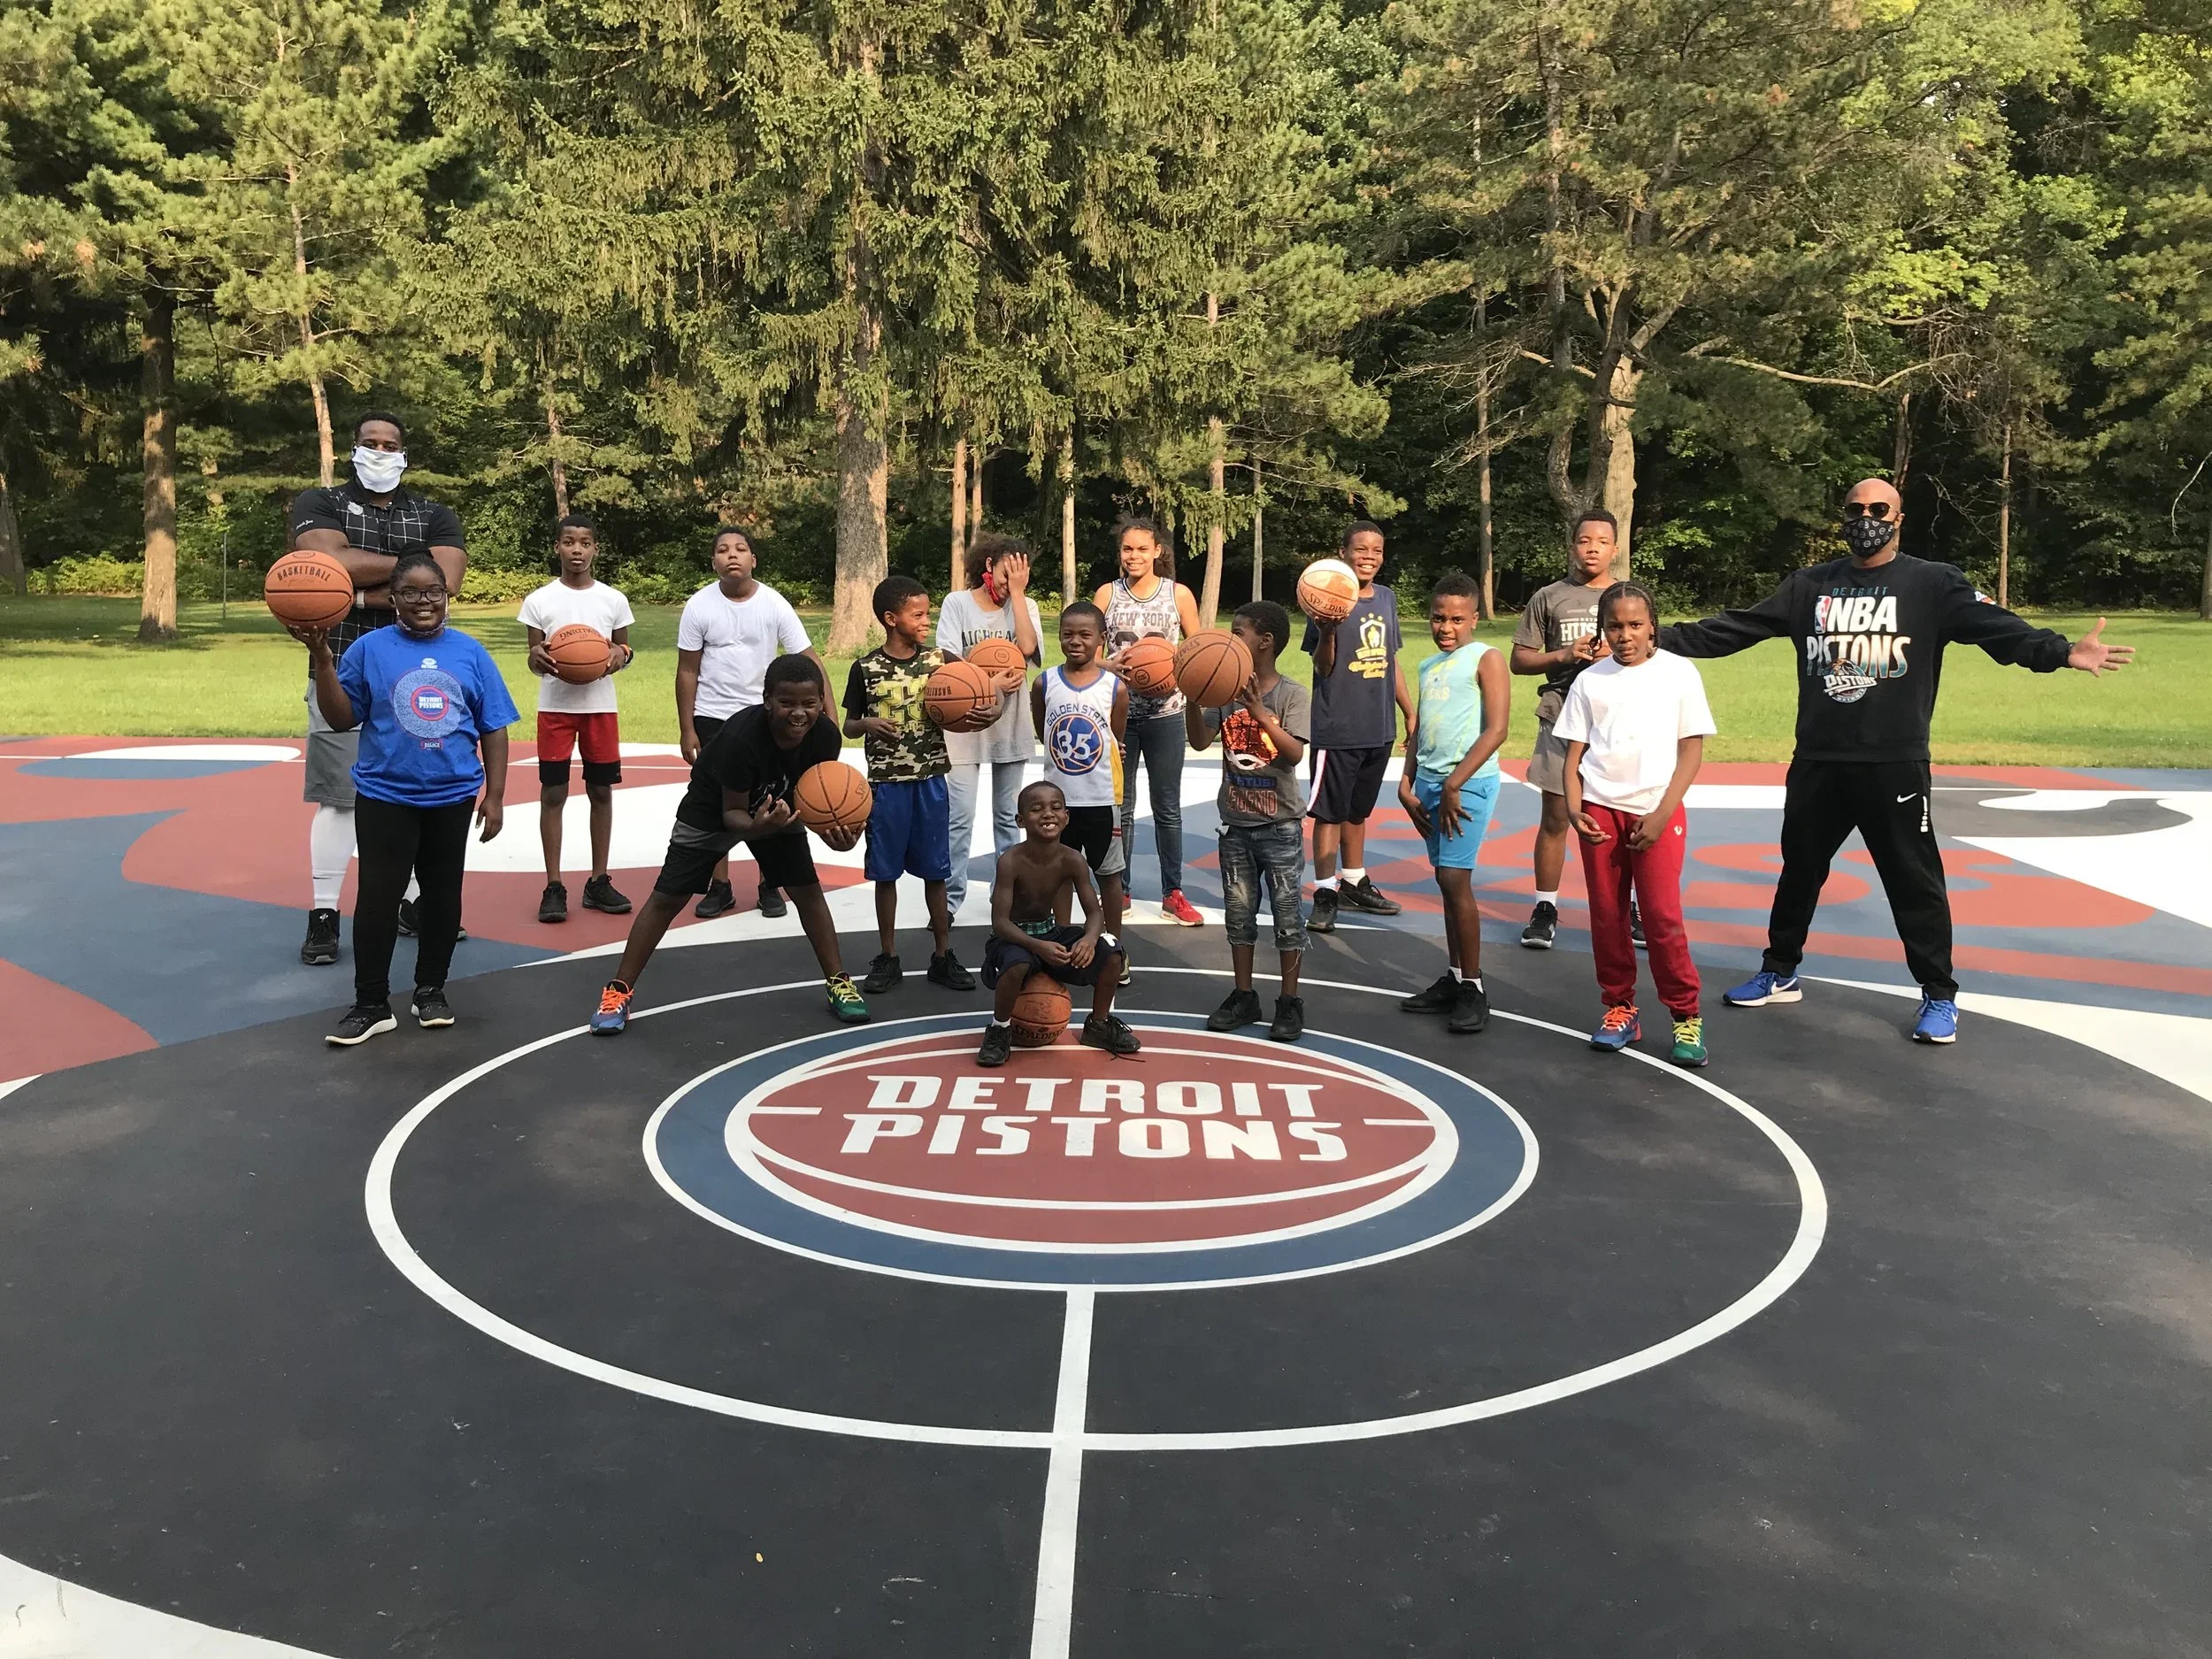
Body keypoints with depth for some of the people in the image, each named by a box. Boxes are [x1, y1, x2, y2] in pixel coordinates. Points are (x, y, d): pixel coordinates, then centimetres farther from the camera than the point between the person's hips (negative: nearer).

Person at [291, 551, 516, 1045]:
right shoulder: (370, 648, -3)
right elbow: (342, 719, -4)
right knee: (377, 898, 1)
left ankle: (431, 990, 28)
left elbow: (494, 729, 3)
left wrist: (494, 795, 1)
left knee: (442, 894, 12)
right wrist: (322, 659, -15)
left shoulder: (470, 652, 1)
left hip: (452, 798, 2)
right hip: (385, 797, -1)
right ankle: (371, 1004, 12)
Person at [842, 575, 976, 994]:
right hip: (886, 782, -1)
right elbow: (849, 726, 6)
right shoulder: (866, 668, -3)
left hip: (930, 779, 1)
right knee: (885, 872, 6)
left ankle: (943, 956, 17)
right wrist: (867, 724, -15)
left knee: (935, 870, 7)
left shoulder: (939, 661, 1)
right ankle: (888, 958, 17)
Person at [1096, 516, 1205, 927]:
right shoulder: (1108, 594, 3)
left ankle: (1173, 893, 17)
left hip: (1165, 712, -1)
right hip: (1118, 710, 1)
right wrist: (1111, 665, -16)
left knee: (1167, 806, 6)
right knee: (1119, 805, 7)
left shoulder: (1179, 594, 0)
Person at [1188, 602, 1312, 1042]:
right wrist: (1192, 698, -16)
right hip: (1236, 823, 5)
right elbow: (1200, 741, -3)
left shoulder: (1292, 695, -10)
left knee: (1287, 913, 3)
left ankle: (1290, 1002, 13)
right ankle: (1244, 997, 23)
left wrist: (1260, 713, -30)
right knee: (1238, 912, 11)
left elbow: (1294, 753, -20)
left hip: (1280, 824, -5)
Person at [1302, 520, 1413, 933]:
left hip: (1379, 729, 6)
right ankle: (1325, 894, 8)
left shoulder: (1387, 599, 9)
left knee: (1358, 810, 17)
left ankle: (1355, 884, 28)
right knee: (1329, 812, 0)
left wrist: (1410, 713, 17)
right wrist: (1328, 631, -31)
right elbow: (1323, 666, -13)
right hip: (1337, 729, -6)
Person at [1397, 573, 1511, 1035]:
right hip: (1428, 784, 7)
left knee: (1455, 880, -9)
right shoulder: (1429, 667, 17)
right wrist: (1406, 784, 8)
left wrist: (1453, 785, -18)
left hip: (1467, 784, -7)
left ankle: (1473, 989, 0)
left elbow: (1496, 729, -14)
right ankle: (1454, 979, 19)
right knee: (1447, 880, 11)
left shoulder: (1486, 659, -5)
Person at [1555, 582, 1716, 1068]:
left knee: (1663, 917, -5)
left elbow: (1692, 751, -1)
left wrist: (1662, 814, -9)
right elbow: (1574, 753, 9)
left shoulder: (1679, 672, 1)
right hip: (1600, 811, 3)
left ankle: (1687, 1017, 8)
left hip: (1656, 812, -3)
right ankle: (1619, 1009, 19)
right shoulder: (1589, 680, 7)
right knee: (1607, 914, 6)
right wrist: (1574, 808, -7)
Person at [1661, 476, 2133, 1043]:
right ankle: (1779, 974, 34)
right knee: (1799, 871, 17)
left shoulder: (1934, 583, -2)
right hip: (1816, 763, 4)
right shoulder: (1809, 586, 8)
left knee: (1915, 882, 2)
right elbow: (1735, 628, 7)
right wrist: (1664, 639, 0)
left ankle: (1939, 997, 16)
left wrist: (2060, 651, -33)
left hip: (1895, 766, -4)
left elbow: (1995, 627, -15)